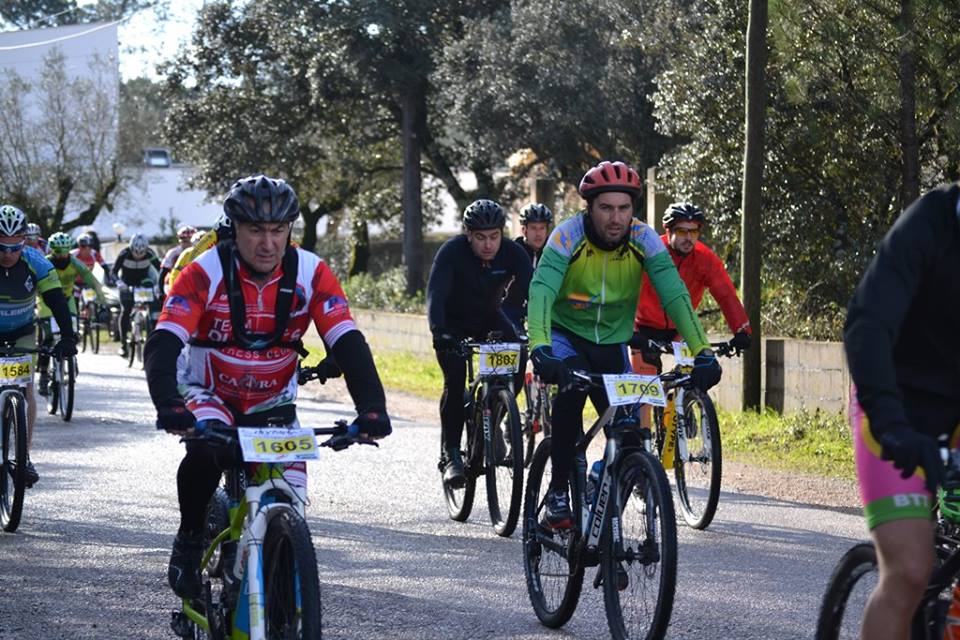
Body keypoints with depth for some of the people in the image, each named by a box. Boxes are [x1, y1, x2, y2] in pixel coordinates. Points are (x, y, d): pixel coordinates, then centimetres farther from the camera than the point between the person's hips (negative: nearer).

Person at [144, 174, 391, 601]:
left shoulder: (311, 274, -16)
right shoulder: (206, 273, -22)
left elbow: (348, 344, -22)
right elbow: (163, 343, -31)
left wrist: (371, 408, -38)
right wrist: (168, 405, -50)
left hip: (272, 405, 3)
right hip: (209, 395, -2)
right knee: (206, 451, -35)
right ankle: (189, 541, -9)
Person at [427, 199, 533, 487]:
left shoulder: (512, 252, -21)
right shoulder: (452, 252, -28)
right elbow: (436, 294, -38)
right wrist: (439, 332, -55)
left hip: (489, 318, 3)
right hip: (453, 323, -3)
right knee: (455, 380, -22)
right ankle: (449, 454, -14)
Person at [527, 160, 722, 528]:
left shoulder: (644, 240, -17)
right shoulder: (568, 236, -24)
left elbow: (675, 294, -24)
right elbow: (541, 291, -36)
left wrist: (702, 352, -37)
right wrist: (539, 348, -53)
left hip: (612, 344, 3)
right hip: (565, 334, -3)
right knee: (573, 382, -34)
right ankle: (558, 490, -23)